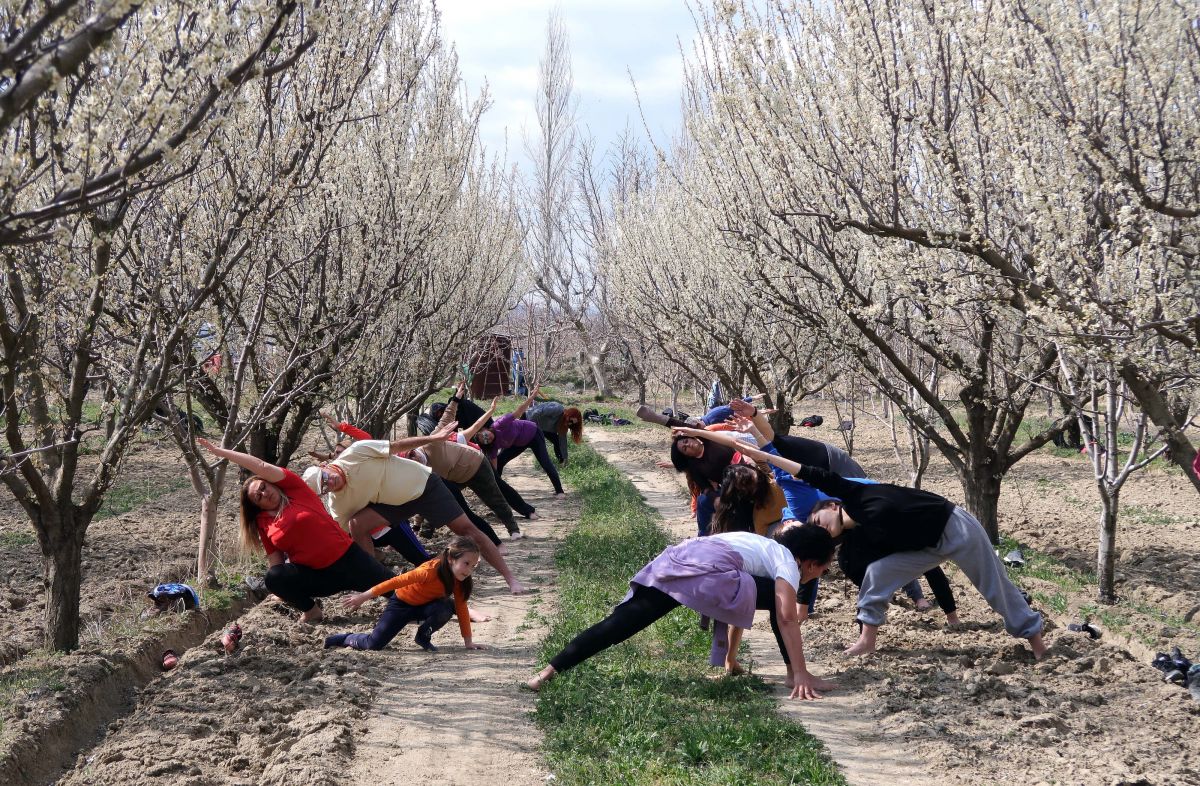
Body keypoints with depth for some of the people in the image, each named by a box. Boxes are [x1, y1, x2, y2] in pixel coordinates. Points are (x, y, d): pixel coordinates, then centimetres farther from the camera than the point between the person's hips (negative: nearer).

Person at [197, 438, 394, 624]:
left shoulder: (295, 490, -2)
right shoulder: (264, 522, 7)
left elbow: (262, 467, -14)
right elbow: (275, 561, 6)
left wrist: (220, 451, -14)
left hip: (347, 559, -3)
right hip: (313, 574, 3)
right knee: (274, 577, -24)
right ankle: (311, 610, -6)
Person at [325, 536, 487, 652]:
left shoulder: (458, 580, -14)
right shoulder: (431, 571, -34)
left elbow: (461, 608, -7)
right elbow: (397, 581, -30)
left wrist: (468, 641, -10)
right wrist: (364, 596, -28)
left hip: (424, 605, 5)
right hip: (402, 602, -5)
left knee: (446, 609, -29)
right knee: (374, 644, -16)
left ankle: (423, 637, -1)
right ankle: (346, 639, 16)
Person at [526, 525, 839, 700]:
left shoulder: (767, 549, 38)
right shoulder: (787, 562, 13)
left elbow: (738, 605, 43)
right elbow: (787, 618, -1)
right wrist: (801, 674, -1)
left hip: (674, 560, 7)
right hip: (707, 569, -7)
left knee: (622, 622, 0)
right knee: (779, 601, 9)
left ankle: (549, 671, -7)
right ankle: (793, 676, 9)